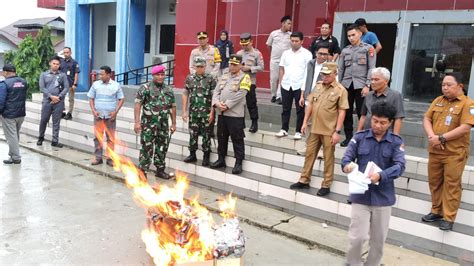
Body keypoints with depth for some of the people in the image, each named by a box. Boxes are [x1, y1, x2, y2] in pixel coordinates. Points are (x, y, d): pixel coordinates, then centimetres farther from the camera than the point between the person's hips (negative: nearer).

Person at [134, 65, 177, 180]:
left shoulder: (169, 90, 11)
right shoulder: (145, 88, -4)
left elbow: (173, 107, 14)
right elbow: (137, 104, -9)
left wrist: (173, 123, 13)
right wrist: (137, 122, -17)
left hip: (163, 125, 5)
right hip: (148, 124, -5)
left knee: (162, 148, 12)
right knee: (146, 148, -4)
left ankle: (160, 170, 25)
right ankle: (142, 171, 5)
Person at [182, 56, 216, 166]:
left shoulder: (210, 79, -3)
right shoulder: (189, 78, 7)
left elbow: (214, 97, -5)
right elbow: (185, 95, 9)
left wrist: (212, 112, -10)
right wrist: (184, 111, 5)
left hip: (206, 113, -3)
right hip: (193, 112, 3)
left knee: (206, 135, 4)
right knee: (193, 134, 10)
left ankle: (206, 157, 15)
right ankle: (192, 155, 24)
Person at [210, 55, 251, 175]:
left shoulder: (244, 78, -3)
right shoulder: (224, 76, 16)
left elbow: (240, 95, -14)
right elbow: (216, 91, 9)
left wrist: (227, 105, -17)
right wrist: (216, 103, -10)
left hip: (235, 114, -6)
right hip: (221, 113, 6)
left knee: (237, 139, 0)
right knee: (221, 137, 15)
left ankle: (238, 163, 8)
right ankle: (221, 159, 28)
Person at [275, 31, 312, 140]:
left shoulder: (306, 54, -2)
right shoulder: (286, 53, 11)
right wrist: (282, 81, 6)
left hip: (300, 86, -4)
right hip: (286, 85, 4)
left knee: (300, 110, 3)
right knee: (285, 109, 10)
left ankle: (298, 131, 11)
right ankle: (284, 129, 19)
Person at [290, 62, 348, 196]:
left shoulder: (340, 90, -9)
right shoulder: (318, 86, 7)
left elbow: (342, 112, -11)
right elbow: (310, 104, 13)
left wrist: (337, 131, -15)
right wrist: (305, 122, 9)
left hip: (329, 131, -5)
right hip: (314, 128, 5)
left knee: (328, 158, 7)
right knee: (309, 154, 13)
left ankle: (326, 185, 18)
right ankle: (304, 180, 25)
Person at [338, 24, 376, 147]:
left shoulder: (368, 48, 3)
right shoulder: (345, 50, 13)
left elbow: (371, 68, -3)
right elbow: (340, 69, 14)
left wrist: (367, 86, -11)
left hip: (360, 85, -3)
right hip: (346, 85, 4)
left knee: (362, 112, -2)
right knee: (346, 112, 5)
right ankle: (348, 137, 16)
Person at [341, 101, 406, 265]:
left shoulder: (396, 142, -3)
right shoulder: (360, 137, -1)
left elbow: (400, 166, -13)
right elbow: (347, 156, -6)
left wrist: (381, 175, -31)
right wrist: (347, 165, -30)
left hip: (383, 197, 1)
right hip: (361, 195, -1)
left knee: (378, 239, 15)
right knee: (357, 236, -1)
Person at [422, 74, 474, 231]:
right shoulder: (438, 100, 10)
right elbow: (427, 119, 8)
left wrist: (442, 138, -18)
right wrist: (431, 136, -10)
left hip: (455, 153, -6)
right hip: (434, 151, 6)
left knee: (451, 185, 1)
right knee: (434, 182, 13)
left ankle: (448, 218, 10)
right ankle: (436, 212, 28)